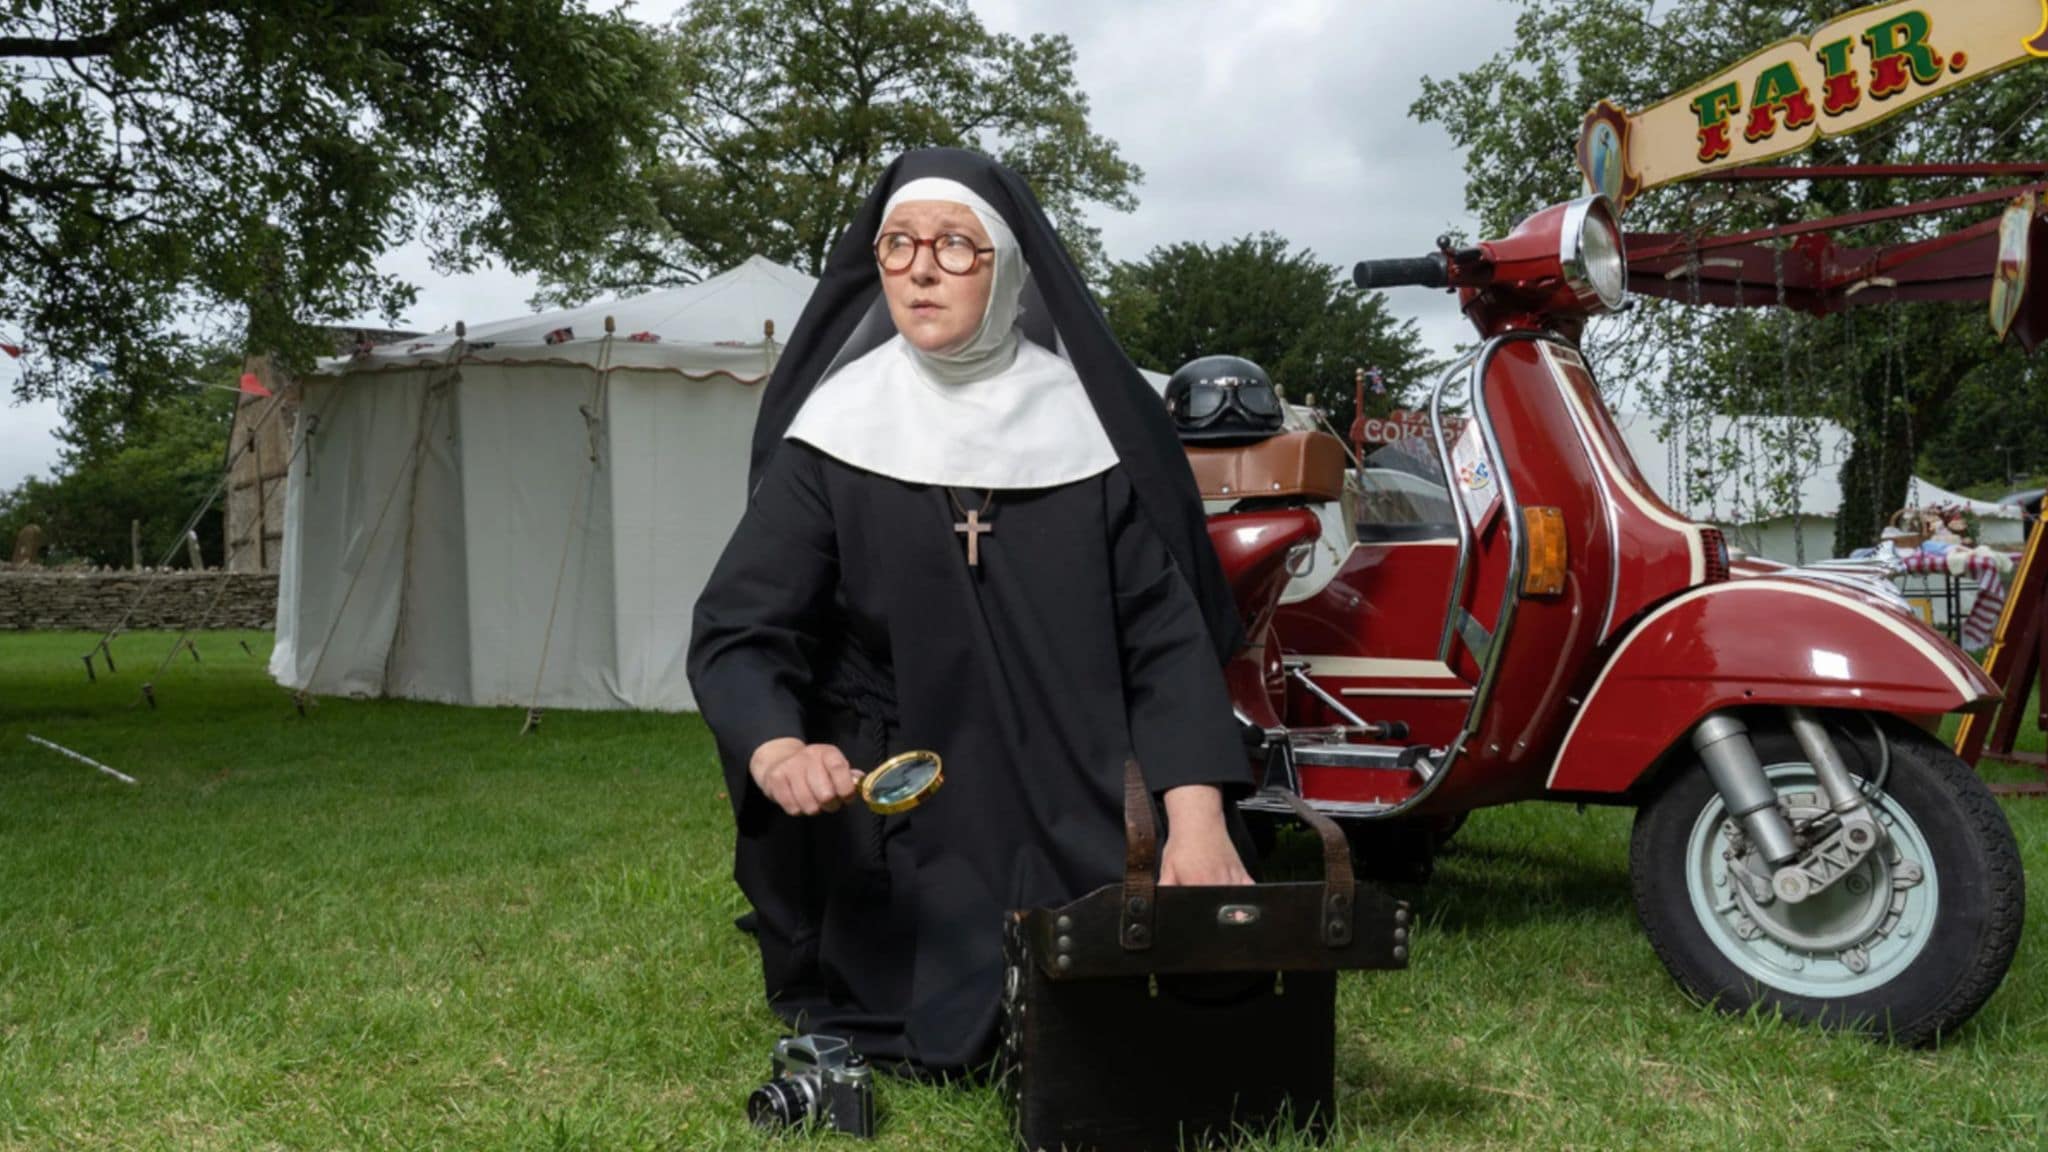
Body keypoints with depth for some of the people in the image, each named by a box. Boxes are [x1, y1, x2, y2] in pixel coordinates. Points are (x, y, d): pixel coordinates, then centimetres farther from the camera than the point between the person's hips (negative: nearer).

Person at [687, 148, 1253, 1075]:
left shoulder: (1089, 424, -3)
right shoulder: (837, 431, -5)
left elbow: (1164, 628, -6)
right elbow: (734, 629, -12)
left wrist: (1196, 815, -19)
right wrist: (775, 749, -34)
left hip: (1065, 838, 1)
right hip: (893, 845, -1)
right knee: (920, 1058, -6)